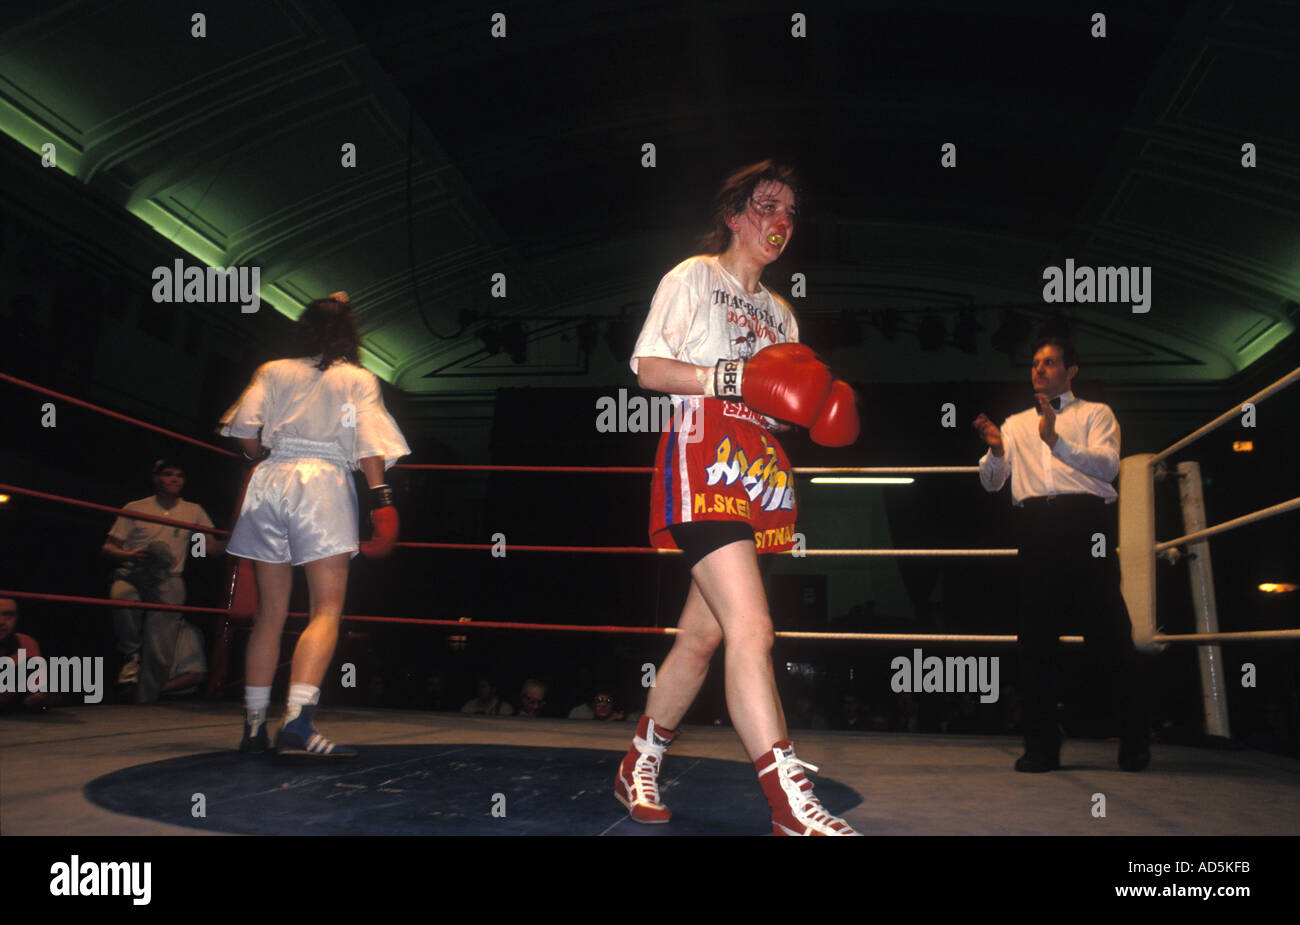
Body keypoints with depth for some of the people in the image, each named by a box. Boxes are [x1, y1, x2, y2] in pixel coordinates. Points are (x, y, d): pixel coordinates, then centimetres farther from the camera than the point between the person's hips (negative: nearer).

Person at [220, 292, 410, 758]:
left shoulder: (272, 371, 15)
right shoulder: (358, 379, 10)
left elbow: (245, 430, 4)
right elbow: (369, 446, -3)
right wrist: (381, 498, -7)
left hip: (269, 479, 4)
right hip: (324, 478, -4)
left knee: (270, 611, 10)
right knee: (328, 608, -6)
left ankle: (254, 724, 13)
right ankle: (297, 720, -21)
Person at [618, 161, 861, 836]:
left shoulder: (779, 312, 27)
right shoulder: (694, 278, 6)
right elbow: (648, 367, -4)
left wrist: (820, 410, 5)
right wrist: (731, 378, -15)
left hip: (759, 476, 8)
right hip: (703, 465, -8)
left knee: (702, 634, 9)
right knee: (751, 629, -20)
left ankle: (638, 767, 25)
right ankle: (789, 806, -22)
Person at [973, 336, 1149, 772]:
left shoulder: (1095, 413, 14)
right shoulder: (1015, 424, 25)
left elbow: (1108, 464, -4)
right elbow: (991, 482, 15)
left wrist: (1057, 442, -19)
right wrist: (996, 450, -6)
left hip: (1085, 523, -3)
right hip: (1035, 526, 3)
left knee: (1108, 633, -5)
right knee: (1035, 638, 2)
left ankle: (1134, 741, 5)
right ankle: (1041, 745, 7)